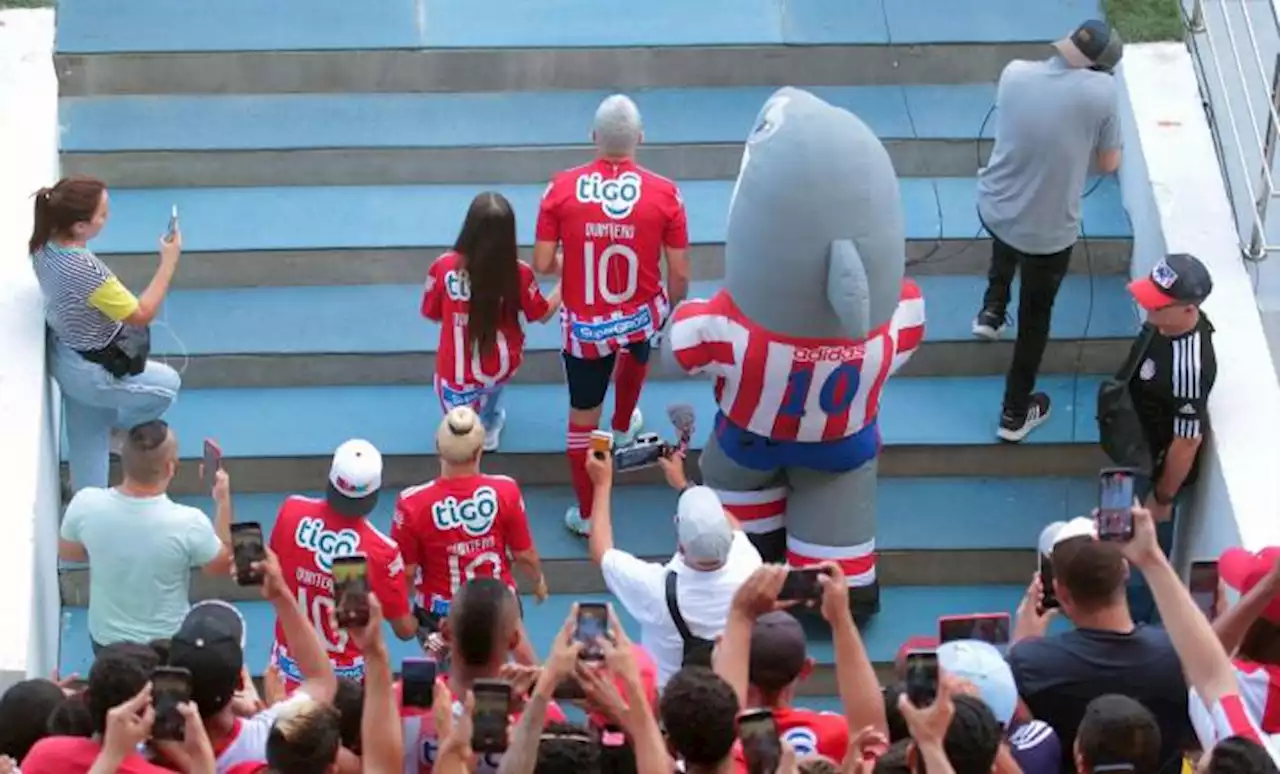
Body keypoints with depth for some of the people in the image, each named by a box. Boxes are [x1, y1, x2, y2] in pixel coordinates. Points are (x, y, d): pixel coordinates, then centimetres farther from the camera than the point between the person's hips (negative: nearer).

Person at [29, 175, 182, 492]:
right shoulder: (86, 270, -39)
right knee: (168, 384, 19)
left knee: (86, 441, 24)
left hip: (63, 357, 8)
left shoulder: (45, 246, -12)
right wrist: (169, 262, -22)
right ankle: (116, 426, 40)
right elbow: (141, 315, -24)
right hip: (92, 371, -8)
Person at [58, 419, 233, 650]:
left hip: (106, 639, 2)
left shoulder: (86, 505, -24)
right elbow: (221, 565, -9)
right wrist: (223, 501, -1)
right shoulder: (188, 523, -31)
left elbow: (66, 552, -2)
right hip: (168, 644, -2)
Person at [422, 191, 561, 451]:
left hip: (457, 374, -2)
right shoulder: (519, 273, -21)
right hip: (504, 367, 2)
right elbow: (543, 314, -2)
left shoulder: (444, 267, -22)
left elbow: (432, 314, -4)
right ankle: (488, 426, 50)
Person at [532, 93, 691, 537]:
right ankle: (623, 427, 61)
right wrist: (675, 315, 11)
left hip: (584, 325, -1)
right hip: (642, 315, 1)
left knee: (583, 417, 17)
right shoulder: (665, 194, -16)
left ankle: (587, 515, 28)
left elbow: (542, 264, -11)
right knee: (635, 349, 39)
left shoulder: (562, 188, -16)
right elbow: (679, 273, -10)